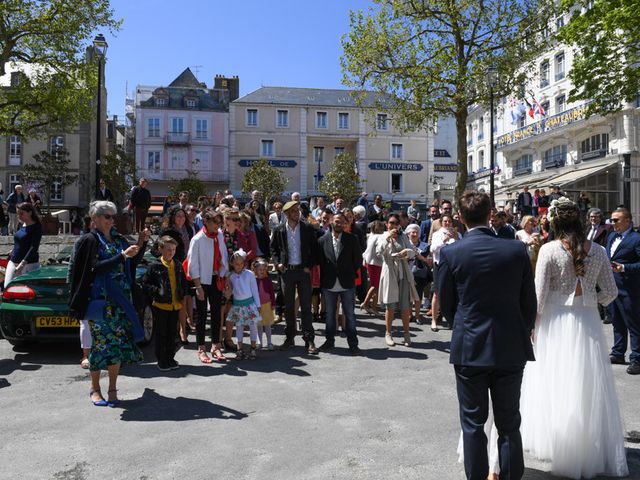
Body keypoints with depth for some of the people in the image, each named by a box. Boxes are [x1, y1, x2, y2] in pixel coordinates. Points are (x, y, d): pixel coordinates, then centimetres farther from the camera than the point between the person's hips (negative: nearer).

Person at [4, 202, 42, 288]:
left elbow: (34, 248, -20)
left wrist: (22, 264, -27)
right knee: (7, 287, 2)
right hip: (13, 262, 8)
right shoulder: (22, 225, 11)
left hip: (29, 264, -8)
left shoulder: (36, 227, -11)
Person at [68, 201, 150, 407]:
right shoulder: (89, 240, -5)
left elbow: (133, 261, 13)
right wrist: (122, 256, -23)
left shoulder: (118, 239, 12)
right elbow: (96, 268, -17)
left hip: (121, 298, 6)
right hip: (100, 299, -5)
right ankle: (94, 388, 15)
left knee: (119, 342, 4)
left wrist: (142, 243, -2)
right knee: (100, 342, 0)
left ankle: (112, 388, 13)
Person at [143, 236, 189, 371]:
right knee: (161, 334, 6)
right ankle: (161, 360, 17)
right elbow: (145, 283, -6)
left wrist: (182, 294, 2)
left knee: (172, 333, 13)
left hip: (175, 305, 4)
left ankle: (170, 358, 26)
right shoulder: (155, 266, -8)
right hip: (160, 305, -4)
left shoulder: (178, 266, 6)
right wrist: (156, 291, -15)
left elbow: (184, 283, 16)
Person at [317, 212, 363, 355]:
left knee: (350, 314, 4)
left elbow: (358, 259, 5)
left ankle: (353, 343, 13)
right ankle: (329, 341, 24)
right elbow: (320, 261, 5)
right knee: (329, 314, 11)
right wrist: (323, 279, 2)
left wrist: (351, 274, 4)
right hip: (329, 284, 1)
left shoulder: (351, 239, 0)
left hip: (347, 284, -1)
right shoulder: (323, 240, 2)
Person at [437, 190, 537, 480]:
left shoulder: (450, 253, -11)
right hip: (511, 348, 2)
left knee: (473, 424, 13)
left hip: (469, 348, -1)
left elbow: (445, 305, -1)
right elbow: (529, 304, 0)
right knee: (509, 425, 15)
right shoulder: (517, 250, -7)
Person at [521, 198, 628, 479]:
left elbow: (539, 293, -11)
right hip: (587, 323, 3)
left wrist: (532, 325, -1)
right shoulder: (598, 251, -1)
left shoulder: (549, 250, -11)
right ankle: (593, 449, 26)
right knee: (589, 387, 13)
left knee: (555, 384, 9)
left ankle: (557, 445, 22)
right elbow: (610, 292, 3)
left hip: (555, 323, -3)